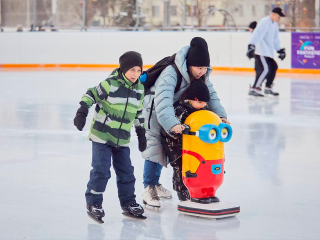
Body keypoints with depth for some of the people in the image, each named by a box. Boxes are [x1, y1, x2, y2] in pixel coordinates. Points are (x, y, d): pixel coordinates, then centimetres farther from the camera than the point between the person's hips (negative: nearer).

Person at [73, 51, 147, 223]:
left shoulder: (139, 89, 5)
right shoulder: (110, 84, -15)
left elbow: (138, 112, 17)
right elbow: (91, 95, -12)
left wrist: (141, 133, 19)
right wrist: (82, 113, -22)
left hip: (122, 138, 6)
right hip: (102, 135, -5)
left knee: (126, 171, 9)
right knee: (101, 170, -7)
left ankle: (128, 202, 22)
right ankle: (93, 203, 5)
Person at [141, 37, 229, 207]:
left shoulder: (201, 75, -13)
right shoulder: (170, 74, -39)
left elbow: (210, 94, -10)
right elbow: (162, 102, -49)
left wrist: (220, 115, -26)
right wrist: (173, 124, -62)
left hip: (176, 111, 8)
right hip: (153, 110, -8)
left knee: (164, 148, 13)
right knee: (154, 146, -13)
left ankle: (155, 183, 28)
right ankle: (148, 188, -6)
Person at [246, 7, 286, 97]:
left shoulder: (274, 24, 17)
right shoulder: (264, 22, -15)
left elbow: (275, 40, 28)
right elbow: (257, 34, -26)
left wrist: (280, 50, 29)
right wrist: (251, 45, -36)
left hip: (268, 51, 10)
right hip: (260, 51, -10)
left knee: (273, 67, 15)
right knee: (265, 69, -19)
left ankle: (268, 88, 27)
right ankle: (254, 89, -19)